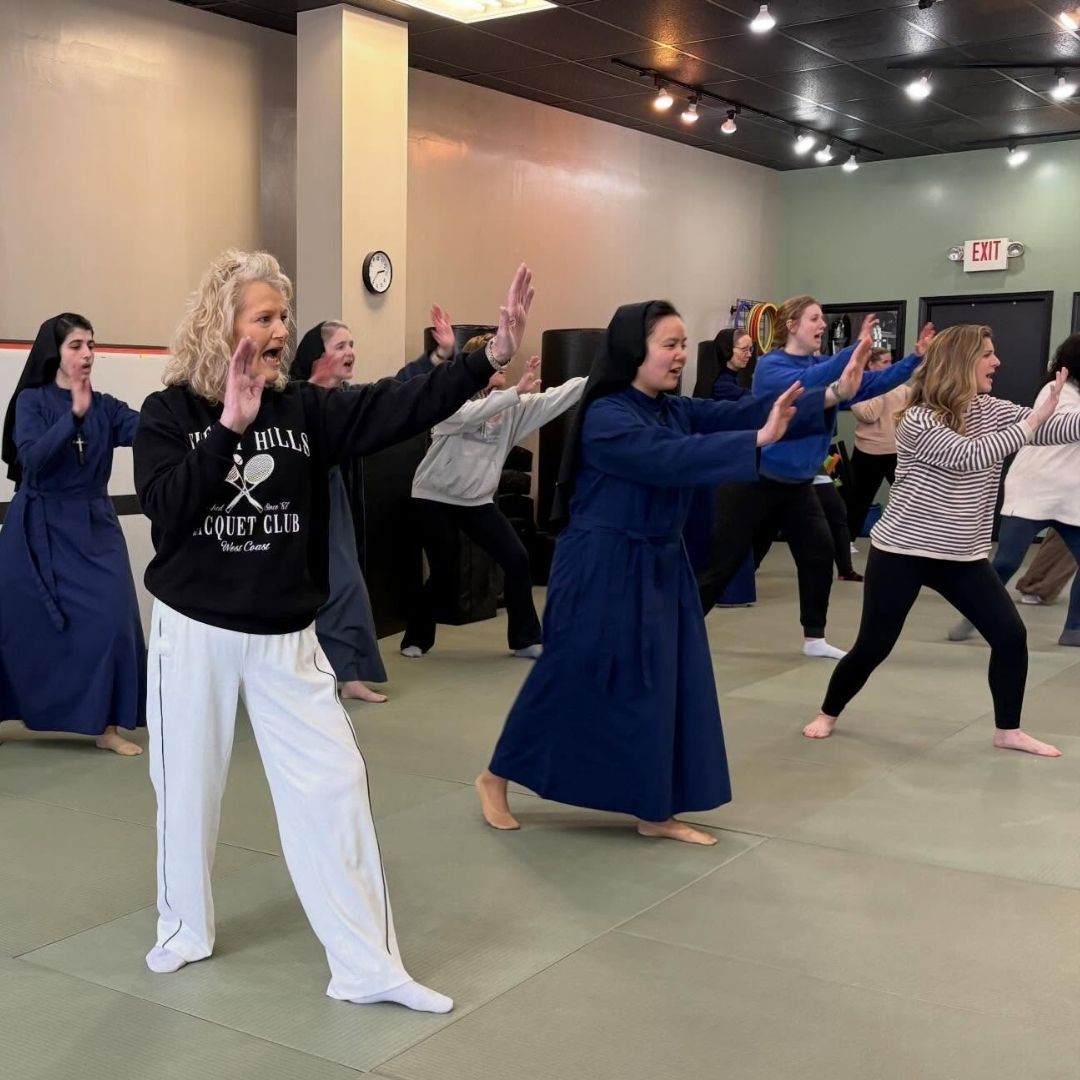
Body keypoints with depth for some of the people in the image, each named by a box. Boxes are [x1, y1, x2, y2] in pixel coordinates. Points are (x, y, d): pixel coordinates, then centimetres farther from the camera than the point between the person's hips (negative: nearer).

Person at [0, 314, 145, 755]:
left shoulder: (105, 407, 5)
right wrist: (74, 414, -26)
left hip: (92, 527, 2)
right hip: (39, 529, -2)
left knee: (111, 619, -8)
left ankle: (106, 725, 3)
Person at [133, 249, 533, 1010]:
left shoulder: (303, 409, 0)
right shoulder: (169, 413, -5)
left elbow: (399, 406, -11)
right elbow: (165, 508, -19)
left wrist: (494, 355, -20)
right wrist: (230, 424, -25)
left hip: (285, 635, 2)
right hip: (195, 631, -2)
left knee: (333, 784, -1)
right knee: (189, 786, 11)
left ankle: (366, 964, 8)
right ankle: (186, 928, 36)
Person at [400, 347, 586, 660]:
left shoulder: (511, 405, -1)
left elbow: (552, 398, -10)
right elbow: (470, 415, -37)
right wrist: (517, 390, -43)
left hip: (477, 500, 5)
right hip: (434, 497, -5)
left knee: (517, 559, -4)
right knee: (443, 572, -4)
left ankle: (525, 640, 8)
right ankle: (416, 638, 19)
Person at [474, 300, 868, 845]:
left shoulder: (676, 410, 7)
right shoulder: (606, 418, -18)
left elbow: (737, 412, -3)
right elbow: (669, 458, -32)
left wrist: (833, 395, -13)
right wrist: (759, 439, -40)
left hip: (659, 568, 8)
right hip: (601, 571, -8)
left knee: (669, 688, 8)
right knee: (570, 683, 1)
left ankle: (657, 812, 21)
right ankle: (495, 778, 22)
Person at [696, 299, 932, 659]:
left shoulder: (825, 366, 5)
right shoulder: (770, 366, -15)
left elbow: (872, 384, -4)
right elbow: (805, 383, -34)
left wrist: (916, 357, -15)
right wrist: (855, 350, -41)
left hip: (798, 484, 6)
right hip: (756, 480, -6)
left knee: (819, 553, 1)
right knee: (722, 562, -2)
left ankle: (814, 638, 15)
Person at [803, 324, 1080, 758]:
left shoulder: (991, 411, 3)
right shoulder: (918, 422, -17)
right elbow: (971, 455, -29)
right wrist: (1035, 419, -29)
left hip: (963, 556, 6)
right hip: (901, 552, -6)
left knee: (1011, 634, -1)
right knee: (873, 645, 0)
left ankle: (1008, 730, 16)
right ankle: (828, 714, 23)